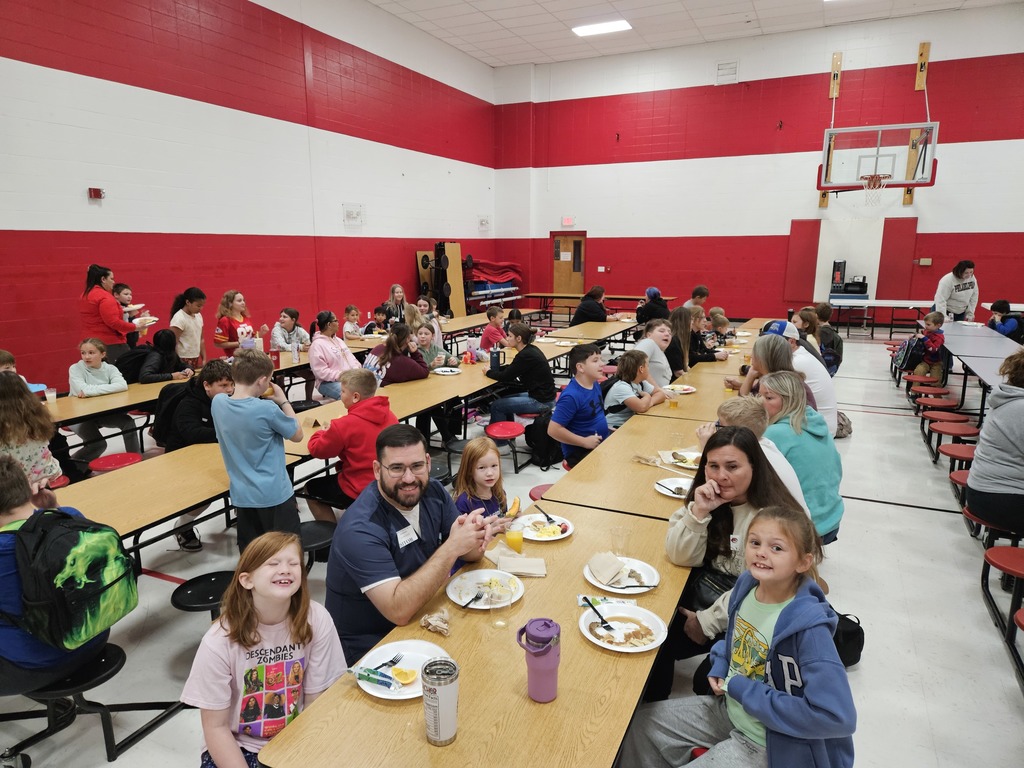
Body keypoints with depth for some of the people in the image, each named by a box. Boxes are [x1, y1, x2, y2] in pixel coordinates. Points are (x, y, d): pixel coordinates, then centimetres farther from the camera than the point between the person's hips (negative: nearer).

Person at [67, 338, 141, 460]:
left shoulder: (110, 368, -3)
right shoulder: (75, 369, -11)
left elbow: (122, 385, -25)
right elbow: (82, 391, -29)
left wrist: (90, 390, -28)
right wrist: (107, 388, -24)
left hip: (104, 412, 3)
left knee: (128, 422, -20)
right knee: (98, 444, -22)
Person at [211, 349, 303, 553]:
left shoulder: (218, 402, -6)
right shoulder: (267, 409, -22)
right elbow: (297, 436, -6)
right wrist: (283, 401, 0)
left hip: (242, 495, 6)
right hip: (274, 494, -5)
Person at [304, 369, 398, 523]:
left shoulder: (344, 425, -21)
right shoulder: (390, 416, -3)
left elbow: (316, 450, -6)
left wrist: (323, 433, 13)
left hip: (359, 493, -7)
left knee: (310, 490, 19)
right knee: (340, 467, 34)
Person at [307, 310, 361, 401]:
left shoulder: (338, 340, 18)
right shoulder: (317, 345, -9)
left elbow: (351, 358, 17)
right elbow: (321, 371, -17)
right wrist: (340, 376, -23)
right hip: (328, 382, -8)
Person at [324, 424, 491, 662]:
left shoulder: (432, 492, -6)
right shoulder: (360, 530, -25)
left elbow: (470, 555, -1)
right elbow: (398, 611, -31)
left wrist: (475, 541, -24)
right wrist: (452, 547, -33)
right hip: (369, 648, -6)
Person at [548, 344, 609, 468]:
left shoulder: (595, 384, 4)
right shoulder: (571, 396, -23)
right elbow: (553, 430, -25)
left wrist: (605, 426, 8)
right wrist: (585, 442, -20)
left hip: (600, 445, 9)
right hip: (579, 452, -9)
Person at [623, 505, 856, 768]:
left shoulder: (808, 626, -29)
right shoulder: (747, 585, -9)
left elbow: (838, 717, -34)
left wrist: (746, 692, -26)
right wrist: (719, 667, -4)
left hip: (772, 745, -6)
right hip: (729, 709, 7)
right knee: (640, 723, 7)